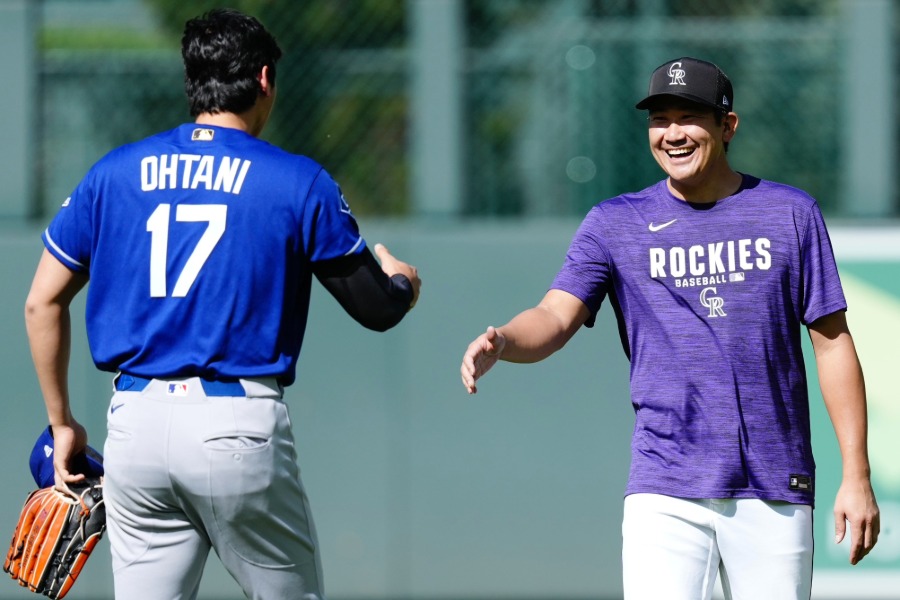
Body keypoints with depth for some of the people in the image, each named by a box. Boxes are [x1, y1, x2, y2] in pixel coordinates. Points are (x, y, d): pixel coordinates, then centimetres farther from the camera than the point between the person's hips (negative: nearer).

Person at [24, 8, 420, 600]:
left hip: (135, 423, 3)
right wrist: (404, 280, 30)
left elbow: (43, 302, 10)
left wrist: (62, 423, 20)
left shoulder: (114, 173, 9)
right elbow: (379, 308, 6)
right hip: (241, 425, -3)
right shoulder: (299, 183, 0)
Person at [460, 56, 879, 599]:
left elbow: (832, 342, 6)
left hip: (775, 493, 1)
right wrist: (499, 344, -30)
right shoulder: (615, 224, 6)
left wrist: (857, 475, 0)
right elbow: (556, 318, -5)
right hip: (665, 491, -1)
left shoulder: (790, 214, 6)